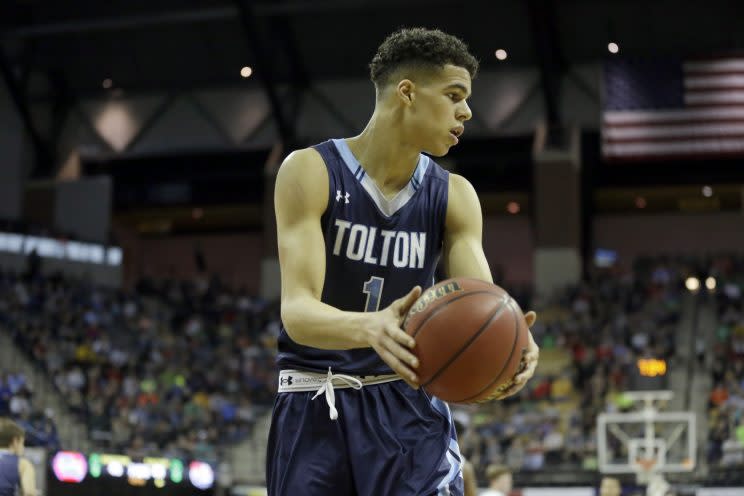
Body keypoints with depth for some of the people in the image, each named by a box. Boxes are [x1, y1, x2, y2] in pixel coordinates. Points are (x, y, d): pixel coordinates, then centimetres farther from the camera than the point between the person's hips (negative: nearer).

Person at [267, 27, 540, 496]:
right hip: (314, 406, -2)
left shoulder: (454, 196, 2)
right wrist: (369, 327, -44)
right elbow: (297, 310, -22)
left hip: (408, 403, 2)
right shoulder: (310, 171, -11)